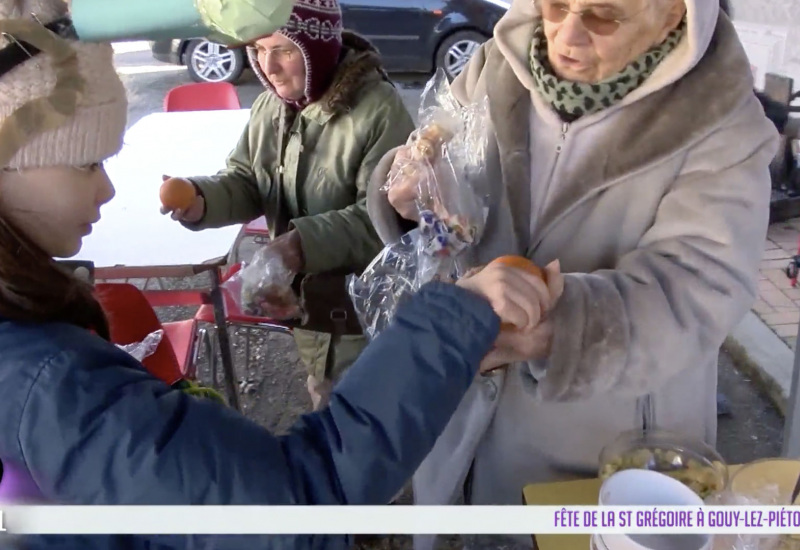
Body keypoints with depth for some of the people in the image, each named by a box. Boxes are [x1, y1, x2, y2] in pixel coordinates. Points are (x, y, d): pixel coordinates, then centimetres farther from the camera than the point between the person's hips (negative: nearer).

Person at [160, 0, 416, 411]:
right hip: (303, 298, 7)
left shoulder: (378, 110, -23)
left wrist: (308, 242, -39)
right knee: (325, 401, 28)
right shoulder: (270, 105, 0)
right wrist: (202, 200, -17)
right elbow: (246, 183, 6)